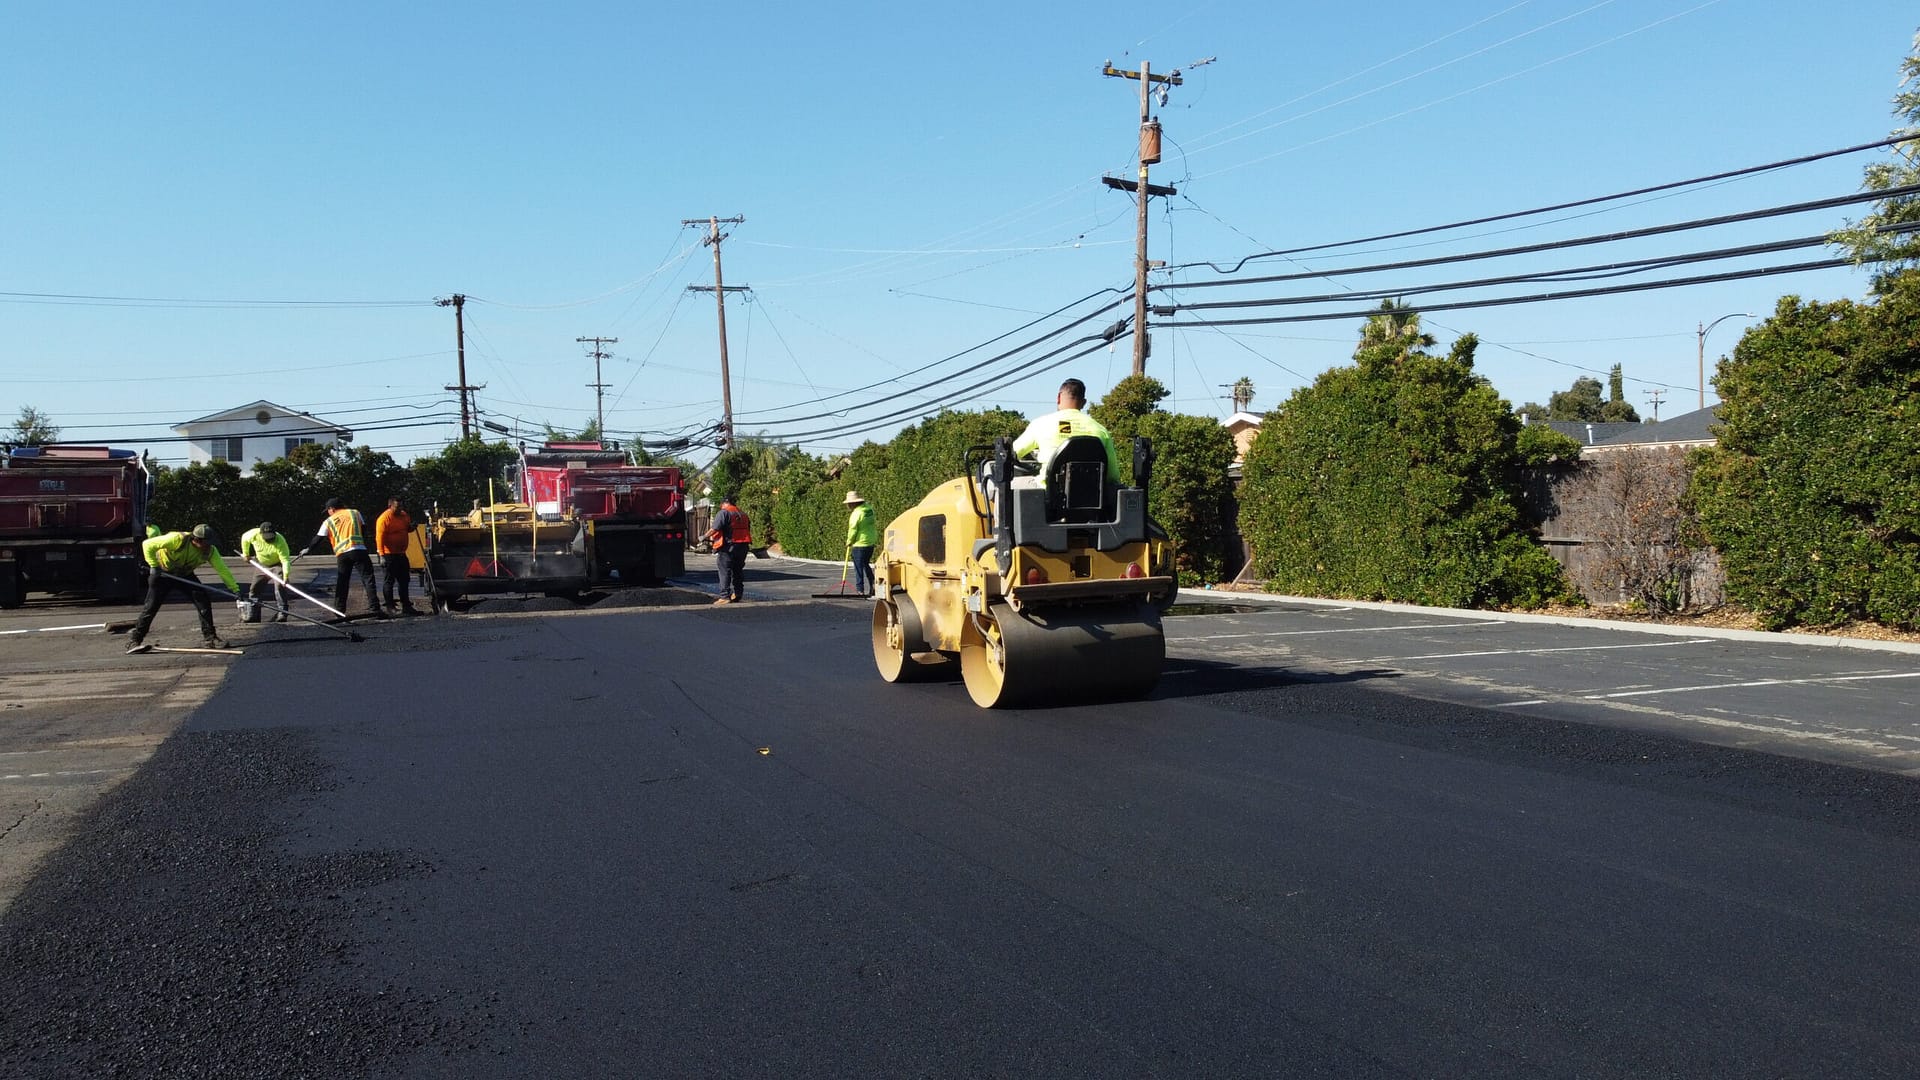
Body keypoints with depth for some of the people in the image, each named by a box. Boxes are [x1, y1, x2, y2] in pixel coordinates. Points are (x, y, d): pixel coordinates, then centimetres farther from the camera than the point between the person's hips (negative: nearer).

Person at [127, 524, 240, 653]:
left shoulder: (210, 551, -21)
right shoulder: (178, 539, -34)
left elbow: (222, 569, -19)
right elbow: (148, 544, -27)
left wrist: (235, 588, -25)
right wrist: (154, 565, -30)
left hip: (186, 575, 4)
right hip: (163, 572, -4)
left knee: (204, 602, -9)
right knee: (152, 606, -8)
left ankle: (210, 638, 0)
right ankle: (134, 641, 0)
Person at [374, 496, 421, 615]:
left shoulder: (403, 515, 8)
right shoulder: (384, 518, -15)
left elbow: (407, 529, 26)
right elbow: (380, 537, -19)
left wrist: (411, 527, 1)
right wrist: (382, 555, -24)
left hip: (401, 554, 8)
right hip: (389, 555, -8)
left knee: (404, 580, 12)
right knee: (389, 581, -1)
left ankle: (406, 606, 19)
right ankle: (390, 607, 4)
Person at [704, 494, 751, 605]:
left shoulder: (723, 513, -7)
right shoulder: (743, 513, 17)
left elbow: (714, 529, -16)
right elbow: (749, 529, 19)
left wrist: (706, 536, 0)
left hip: (728, 546, -7)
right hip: (743, 546, 7)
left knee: (725, 571, -4)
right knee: (738, 570, 15)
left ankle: (725, 596, -9)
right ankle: (738, 595, 18)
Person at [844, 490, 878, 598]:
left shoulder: (856, 514, -19)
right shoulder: (869, 508, 2)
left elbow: (852, 530, -13)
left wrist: (849, 543, 0)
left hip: (860, 544, -8)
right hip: (871, 542, 8)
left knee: (859, 568, 2)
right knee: (866, 565, 22)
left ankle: (860, 590, 4)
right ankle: (873, 585, 19)